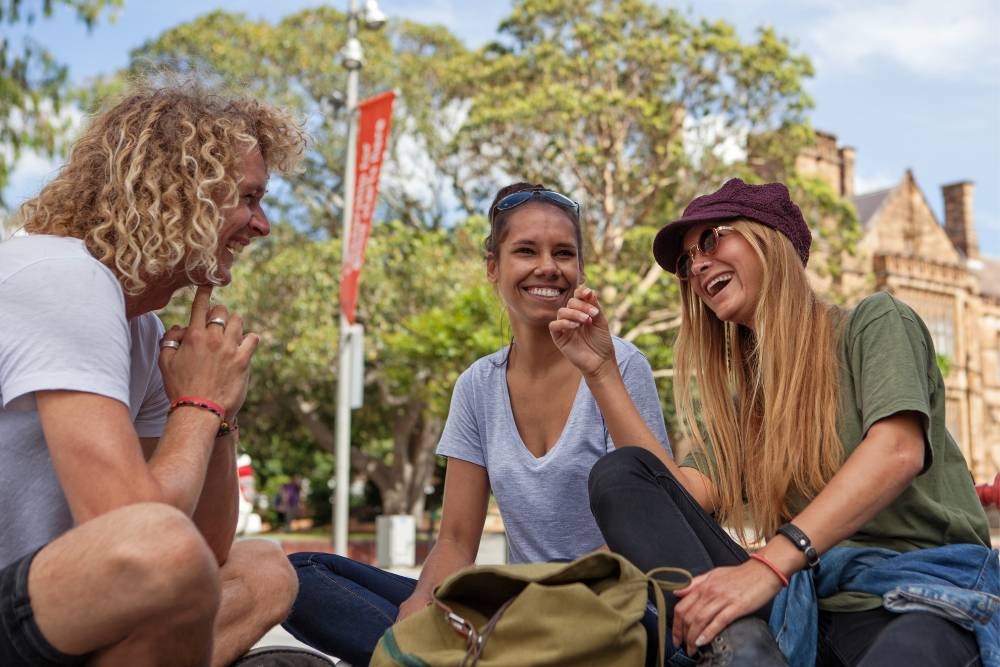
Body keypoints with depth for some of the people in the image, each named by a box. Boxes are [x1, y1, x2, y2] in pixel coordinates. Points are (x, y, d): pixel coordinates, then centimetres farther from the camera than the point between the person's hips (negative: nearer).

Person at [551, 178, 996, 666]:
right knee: (619, 473, -14)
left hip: (925, 586, -6)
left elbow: (897, 451, -13)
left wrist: (769, 563, -27)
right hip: (805, 598, 6)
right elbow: (687, 496, 3)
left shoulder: (874, 321, 7)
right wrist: (601, 372, 3)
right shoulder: (739, 398, 22)